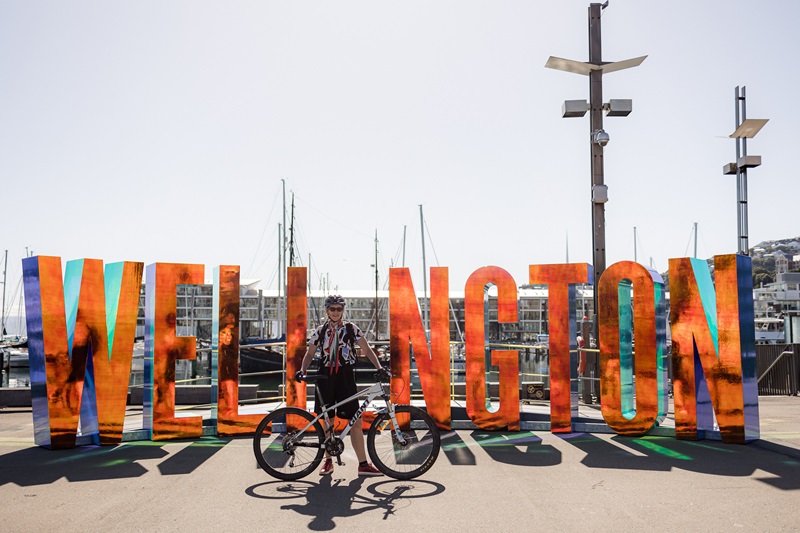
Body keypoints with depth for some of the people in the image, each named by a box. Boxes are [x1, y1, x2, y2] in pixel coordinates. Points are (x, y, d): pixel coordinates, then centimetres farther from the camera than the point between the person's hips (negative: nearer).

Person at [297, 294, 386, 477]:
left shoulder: (352, 329, 6)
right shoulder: (320, 331, 9)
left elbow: (367, 350, 2)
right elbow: (310, 354, 11)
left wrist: (379, 368, -13)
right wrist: (303, 370, -7)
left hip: (346, 378, -1)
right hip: (326, 378, 1)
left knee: (356, 422, -4)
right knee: (327, 421, 7)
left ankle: (363, 465, 1)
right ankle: (328, 461, 22)